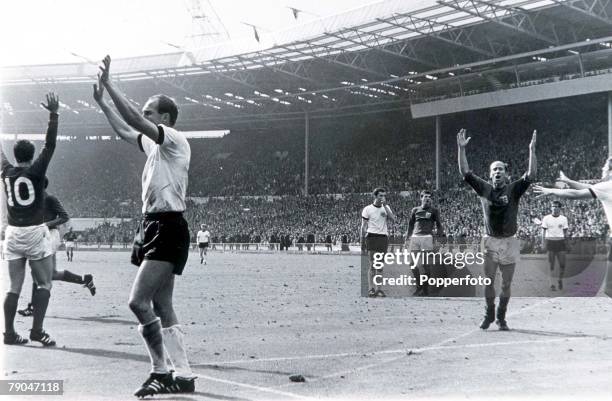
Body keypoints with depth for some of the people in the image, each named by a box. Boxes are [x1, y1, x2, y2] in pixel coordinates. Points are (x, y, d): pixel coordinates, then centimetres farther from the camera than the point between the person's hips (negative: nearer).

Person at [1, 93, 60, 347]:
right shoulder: (35, 171, -8)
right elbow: (50, 145, -14)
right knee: (44, 284, 3)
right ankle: (37, 330, -7)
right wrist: (53, 114, -17)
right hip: (35, 232, -5)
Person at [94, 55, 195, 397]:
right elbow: (126, 130, 34)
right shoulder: (154, 144, 17)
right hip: (153, 225, 10)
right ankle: (184, 376, 12)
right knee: (161, 306, 8)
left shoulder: (175, 140, -9)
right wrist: (102, 102, 30)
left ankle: (161, 371, -6)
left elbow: (134, 119, -19)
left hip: (168, 228, -10)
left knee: (139, 301, -14)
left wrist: (109, 84, -14)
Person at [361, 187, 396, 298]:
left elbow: (393, 219, -4)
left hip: (384, 238, 4)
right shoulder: (367, 209, 2)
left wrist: (385, 206, -7)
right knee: (373, 265, -10)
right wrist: (362, 242, -2)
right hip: (372, 237, -4)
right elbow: (363, 227, 2)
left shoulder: (386, 207, 13)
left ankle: (377, 288, 8)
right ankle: (371, 289, -10)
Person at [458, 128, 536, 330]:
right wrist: (461, 149, -11)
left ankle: (501, 317, 18)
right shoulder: (484, 188, 3)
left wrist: (532, 150, -22)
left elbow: (531, 174, -13)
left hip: (509, 242, -1)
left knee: (506, 284, 6)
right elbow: (465, 172, -2)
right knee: (489, 281, 3)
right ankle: (489, 314, 17)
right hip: (490, 241, 1)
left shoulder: (514, 189, -1)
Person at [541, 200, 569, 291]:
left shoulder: (564, 219, 6)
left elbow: (565, 232, 9)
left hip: (560, 243, 1)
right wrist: (544, 244, -5)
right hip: (550, 242, -1)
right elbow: (543, 232, 2)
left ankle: (560, 280, 22)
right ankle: (552, 284, 6)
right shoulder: (546, 218, 1)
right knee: (551, 265, -1)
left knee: (562, 264, -4)